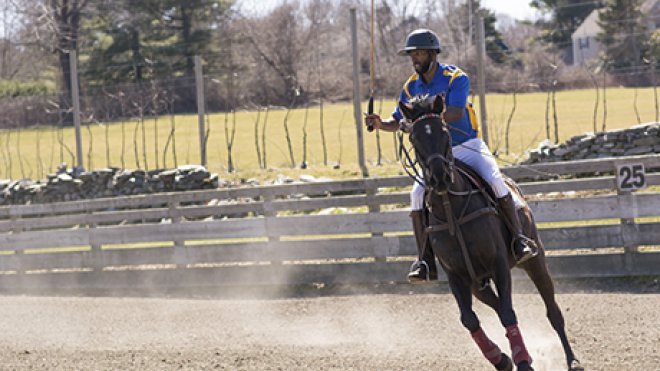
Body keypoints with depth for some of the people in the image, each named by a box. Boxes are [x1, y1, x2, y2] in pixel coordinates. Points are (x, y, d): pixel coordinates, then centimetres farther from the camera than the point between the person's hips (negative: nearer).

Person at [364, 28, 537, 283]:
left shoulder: (456, 78, -12)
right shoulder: (412, 87, 4)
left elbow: (455, 113, -29)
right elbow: (396, 122, 11)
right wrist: (380, 124, -13)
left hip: (469, 146, -4)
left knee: (494, 180, -29)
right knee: (418, 193, -19)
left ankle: (519, 239, -19)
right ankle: (425, 261, -18)